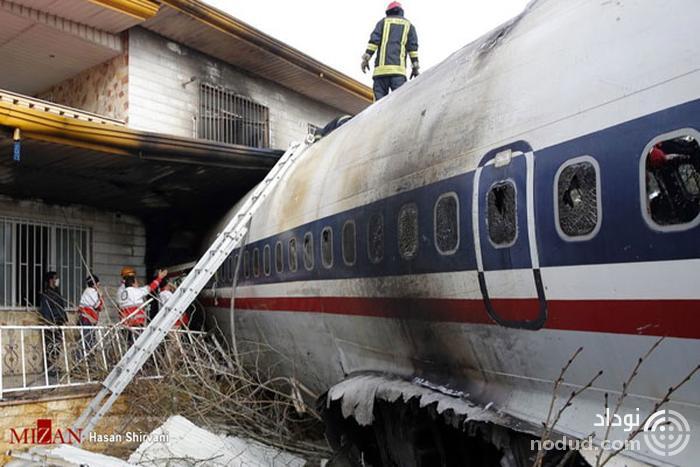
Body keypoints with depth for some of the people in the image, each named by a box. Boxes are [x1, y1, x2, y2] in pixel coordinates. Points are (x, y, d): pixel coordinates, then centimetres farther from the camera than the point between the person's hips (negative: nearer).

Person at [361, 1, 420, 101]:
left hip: (381, 67, 0)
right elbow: (413, 46, 8)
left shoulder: (383, 21, 21)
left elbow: (374, 39, 5)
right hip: (398, 67, 0)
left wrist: (366, 58, 0)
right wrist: (415, 67, 4)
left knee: (379, 99, -2)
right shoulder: (408, 25, 21)